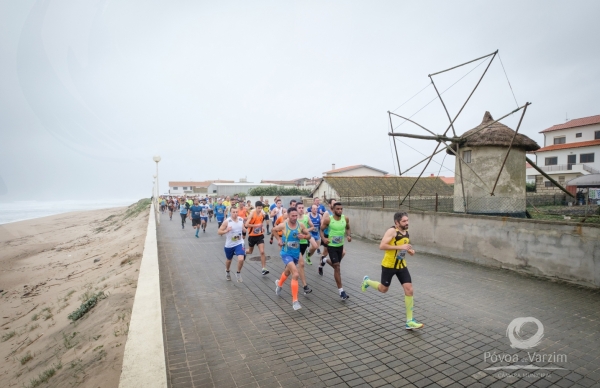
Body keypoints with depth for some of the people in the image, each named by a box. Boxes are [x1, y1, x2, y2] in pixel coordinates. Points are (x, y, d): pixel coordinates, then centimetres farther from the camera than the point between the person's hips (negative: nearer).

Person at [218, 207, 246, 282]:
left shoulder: (241, 220, -3)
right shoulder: (227, 221, -16)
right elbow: (219, 232, -12)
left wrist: (244, 229, -8)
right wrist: (226, 231, -30)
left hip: (239, 243, 1)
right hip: (229, 245, -1)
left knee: (241, 259, -19)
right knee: (228, 260, 21)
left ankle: (238, 273, 9)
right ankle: (227, 272, 52)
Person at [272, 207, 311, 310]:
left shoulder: (300, 225, -8)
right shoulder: (283, 225, -16)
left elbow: (309, 234, 5)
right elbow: (274, 230, 5)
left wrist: (304, 236, -16)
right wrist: (279, 240, -6)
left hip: (296, 253, 5)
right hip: (286, 253, -5)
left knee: (288, 272, 28)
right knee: (296, 274, -22)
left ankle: (279, 284, 62)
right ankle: (295, 300, -10)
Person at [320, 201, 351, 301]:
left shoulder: (345, 219, -8)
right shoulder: (328, 219, -19)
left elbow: (347, 228, 11)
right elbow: (321, 230, -8)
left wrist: (349, 235, -9)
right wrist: (323, 238, -26)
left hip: (340, 245, 5)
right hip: (331, 246, -5)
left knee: (336, 264, 24)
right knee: (337, 267, -10)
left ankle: (325, 261, 60)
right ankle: (341, 291, -3)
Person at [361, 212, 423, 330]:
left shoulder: (406, 232, 5)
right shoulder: (392, 231, -20)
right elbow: (381, 246, -28)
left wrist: (409, 250, 1)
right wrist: (400, 247, -30)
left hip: (401, 265, 6)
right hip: (388, 265, -6)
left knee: (409, 290, -3)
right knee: (383, 289, 8)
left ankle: (409, 321, 6)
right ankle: (367, 281, 40)